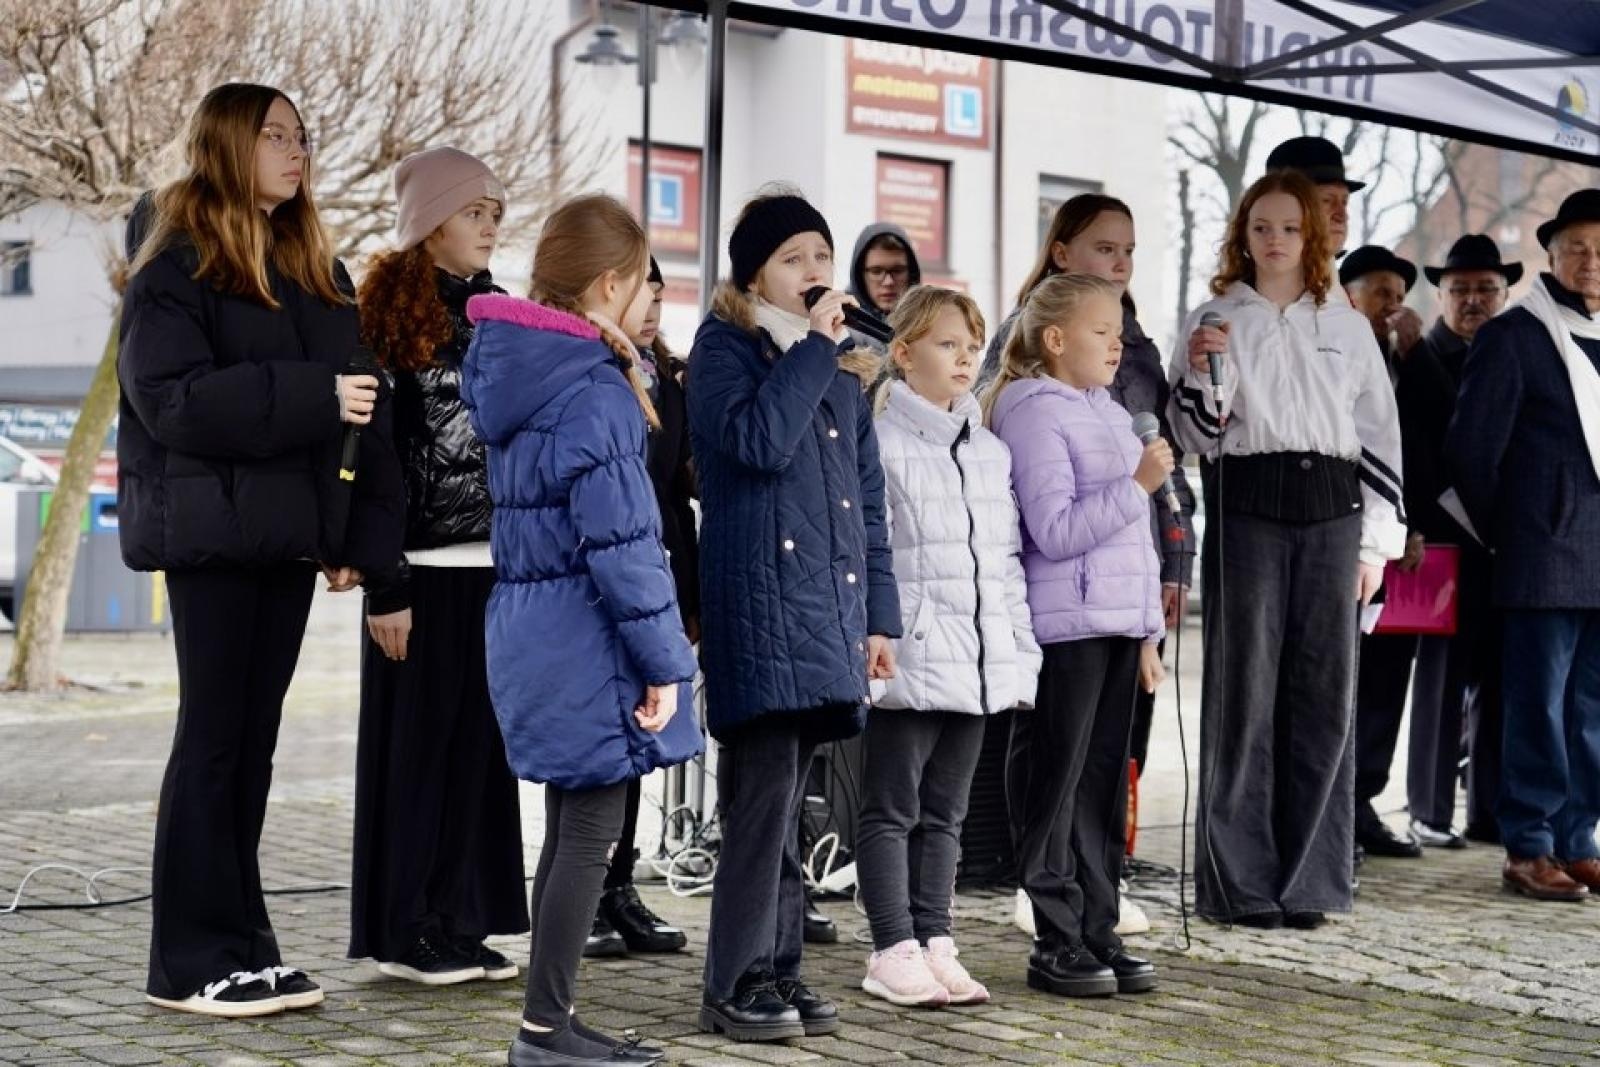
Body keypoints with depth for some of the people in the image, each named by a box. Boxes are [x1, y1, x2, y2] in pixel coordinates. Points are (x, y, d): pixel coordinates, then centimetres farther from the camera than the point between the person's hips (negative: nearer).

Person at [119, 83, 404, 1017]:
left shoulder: (317, 270, 15)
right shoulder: (177, 264, -6)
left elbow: (360, 401, 11)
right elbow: (171, 396, -18)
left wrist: (364, 536, 3)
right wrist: (313, 396, -22)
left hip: (292, 531, 6)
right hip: (213, 528, -6)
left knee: (255, 738, 9)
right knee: (215, 737, -3)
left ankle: (243, 948, 16)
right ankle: (194, 962, 4)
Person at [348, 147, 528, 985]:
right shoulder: (394, 312, -7)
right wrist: (385, 585, -15)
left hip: (493, 562, 6)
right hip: (424, 565, -6)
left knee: (479, 741, 7)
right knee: (417, 741, 1)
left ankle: (462, 923, 15)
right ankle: (406, 930, 10)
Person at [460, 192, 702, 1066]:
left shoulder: (516, 374, 11)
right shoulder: (594, 393, -17)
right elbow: (621, 542, -19)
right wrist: (663, 661, -16)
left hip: (527, 634, 9)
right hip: (586, 642, -9)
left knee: (568, 832, 16)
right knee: (589, 839, -1)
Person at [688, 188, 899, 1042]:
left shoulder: (838, 362, 19)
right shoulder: (725, 346, 0)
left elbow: (865, 491, 20)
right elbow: (758, 440, -19)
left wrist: (878, 614, 16)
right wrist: (814, 348, -11)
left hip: (829, 602, 6)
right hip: (758, 595, -6)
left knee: (786, 796, 10)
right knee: (764, 789, -10)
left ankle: (779, 969, 15)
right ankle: (735, 985, -4)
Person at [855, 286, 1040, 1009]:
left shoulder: (991, 452, 15)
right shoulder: (884, 445, -7)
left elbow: (1009, 561, 17)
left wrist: (1023, 651, 13)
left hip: (979, 663, 7)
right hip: (910, 661, -7)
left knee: (945, 812, 13)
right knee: (892, 810, 2)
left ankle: (934, 943, 19)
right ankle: (894, 950, 7)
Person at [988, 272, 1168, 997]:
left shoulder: (1112, 415, 19)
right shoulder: (1035, 412, -8)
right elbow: (1056, 530, -17)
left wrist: (1148, 633, 21)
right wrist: (1136, 485, -23)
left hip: (1117, 624, 8)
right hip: (1064, 629, -8)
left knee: (1106, 785, 10)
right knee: (1059, 787, -2)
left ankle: (1098, 932, 16)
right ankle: (1057, 944, 4)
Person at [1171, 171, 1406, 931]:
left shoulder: (1347, 327, 14)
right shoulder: (1215, 320, 7)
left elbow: (1379, 434, 14)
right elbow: (1198, 434, 4)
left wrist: (1375, 542, 8)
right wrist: (1201, 374, -15)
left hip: (1329, 510, 3)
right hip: (1245, 509, -2)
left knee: (1324, 690, 2)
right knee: (1245, 686, -4)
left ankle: (1309, 879, 9)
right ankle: (1240, 881, 2)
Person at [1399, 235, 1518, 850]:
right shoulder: (1420, 360, 3)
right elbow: (1410, 451, -4)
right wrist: (1416, 528, -13)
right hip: (1446, 541, -4)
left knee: (1499, 681, 4)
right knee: (1444, 675, 0)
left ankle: (1491, 809, 11)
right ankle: (1430, 811, 7)